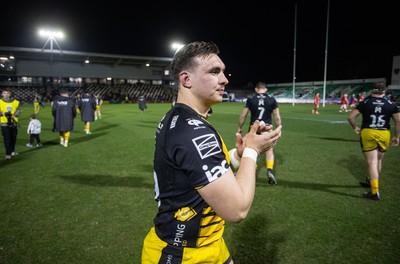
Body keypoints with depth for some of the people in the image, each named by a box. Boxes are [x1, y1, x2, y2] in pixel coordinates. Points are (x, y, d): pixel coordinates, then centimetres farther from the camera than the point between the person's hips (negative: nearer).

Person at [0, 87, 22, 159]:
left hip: (14, 123, 2)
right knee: (7, 139, -3)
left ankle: (12, 151, 31)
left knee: (13, 138, 12)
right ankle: (8, 154, 3)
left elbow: (19, 111, 0)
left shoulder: (15, 102, 4)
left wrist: (13, 115, -17)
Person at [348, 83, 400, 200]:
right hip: (384, 134, 3)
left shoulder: (364, 103, 1)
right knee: (378, 161, 22)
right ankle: (373, 180, 45)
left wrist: (355, 127, 13)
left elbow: (351, 117, -3)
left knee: (372, 163, 0)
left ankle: (375, 192, -1)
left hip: (368, 133, -2)